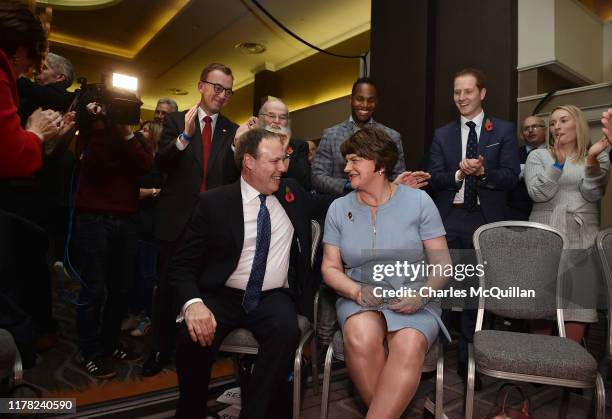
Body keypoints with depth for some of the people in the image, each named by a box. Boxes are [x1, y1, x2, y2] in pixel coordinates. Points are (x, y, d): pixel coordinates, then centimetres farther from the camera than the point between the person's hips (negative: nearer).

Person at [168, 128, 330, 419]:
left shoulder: (291, 192, 7)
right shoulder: (214, 202, -4)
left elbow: (329, 206, 22)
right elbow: (182, 266, -5)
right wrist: (192, 303, -25)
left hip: (273, 298, 2)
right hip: (222, 296, -1)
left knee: (287, 332, -30)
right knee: (193, 335, -29)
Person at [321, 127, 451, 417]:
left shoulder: (418, 201, -1)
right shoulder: (339, 208, 5)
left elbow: (442, 263, 0)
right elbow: (331, 268, 4)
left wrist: (424, 293, -18)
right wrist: (357, 292, -14)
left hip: (413, 301, -1)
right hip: (360, 299, 1)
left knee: (409, 347, -33)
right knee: (360, 338, -32)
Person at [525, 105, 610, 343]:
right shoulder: (538, 156, 9)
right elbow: (538, 193, -4)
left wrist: (592, 161, -16)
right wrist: (558, 163, -11)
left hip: (583, 239, 1)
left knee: (578, 303, -4)